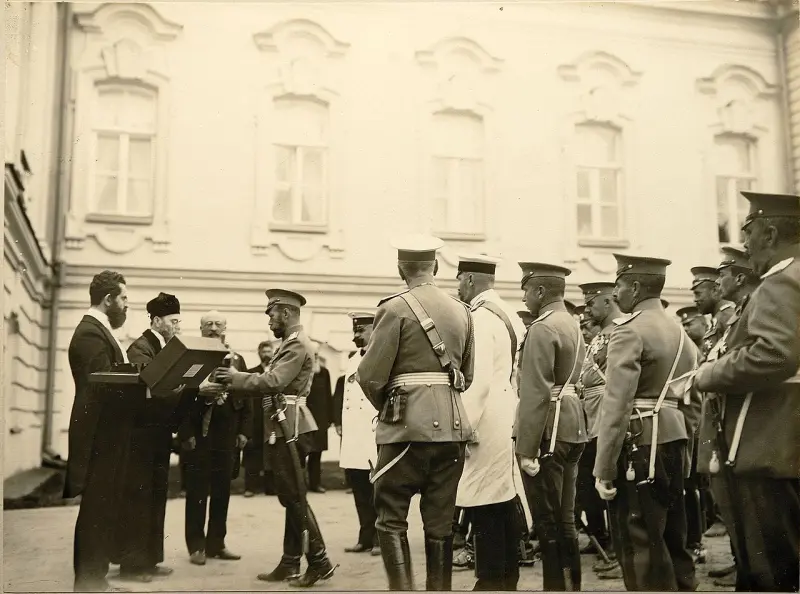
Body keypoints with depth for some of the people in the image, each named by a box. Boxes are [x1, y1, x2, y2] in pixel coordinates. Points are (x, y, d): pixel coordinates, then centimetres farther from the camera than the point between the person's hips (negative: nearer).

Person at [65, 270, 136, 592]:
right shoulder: (90, 333, -16)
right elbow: (105, 386, -25)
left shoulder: (100, 331, 16)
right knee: (96, 512, -3)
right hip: (100, 437, -10)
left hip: (108, 437, 10)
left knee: (103, 512, 15)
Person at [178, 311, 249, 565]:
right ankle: (197, 546, 10)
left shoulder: (236, 360, 11)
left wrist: (243, 431, 4)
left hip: (226, 435, 4)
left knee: (222, 492, 8)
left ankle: (216, 543, 17)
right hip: (198, 435, -4)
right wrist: (185, 433, -15)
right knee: (197, 492, 3)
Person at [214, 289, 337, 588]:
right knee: (289, 498, 12)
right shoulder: (289, 344, 19)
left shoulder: (298, 345, -13)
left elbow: (273, 382, -23)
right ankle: (290, 564, 17)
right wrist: (236, 382, 6)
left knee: (295, 497, -6)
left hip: (289, 430, -10)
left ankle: (319, 561, 0)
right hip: (282, 430, 10)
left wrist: (234, 378, -16)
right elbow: (271, 384, 15)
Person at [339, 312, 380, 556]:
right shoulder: (352, 361, 19)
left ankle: (381, 539, 7)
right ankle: (366, 538, 18)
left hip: (376, 436, -7)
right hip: (353, 436, 8)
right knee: (360, 492, 10)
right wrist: (341, 424, 17)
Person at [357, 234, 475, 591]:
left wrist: (385, 407, 9)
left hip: (408, 427, -5)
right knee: (440, 521, 11)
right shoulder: (461, 311, 10)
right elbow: (467, 375, 15)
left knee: (391, 517, 4)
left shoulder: (395, 308, -8)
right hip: (452, 426, 5)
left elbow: (371, 376, -10)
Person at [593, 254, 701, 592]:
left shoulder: (630, 332, -13)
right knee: (673, 543, 16)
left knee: (641, 551, -2)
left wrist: (603, 470, -18)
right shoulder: (680, 332, 14)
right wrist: (681, 443, 21)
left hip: (639, 449, -9)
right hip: (673, 446, 9)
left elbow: (616, 406, -19)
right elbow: (693, 401, 17)